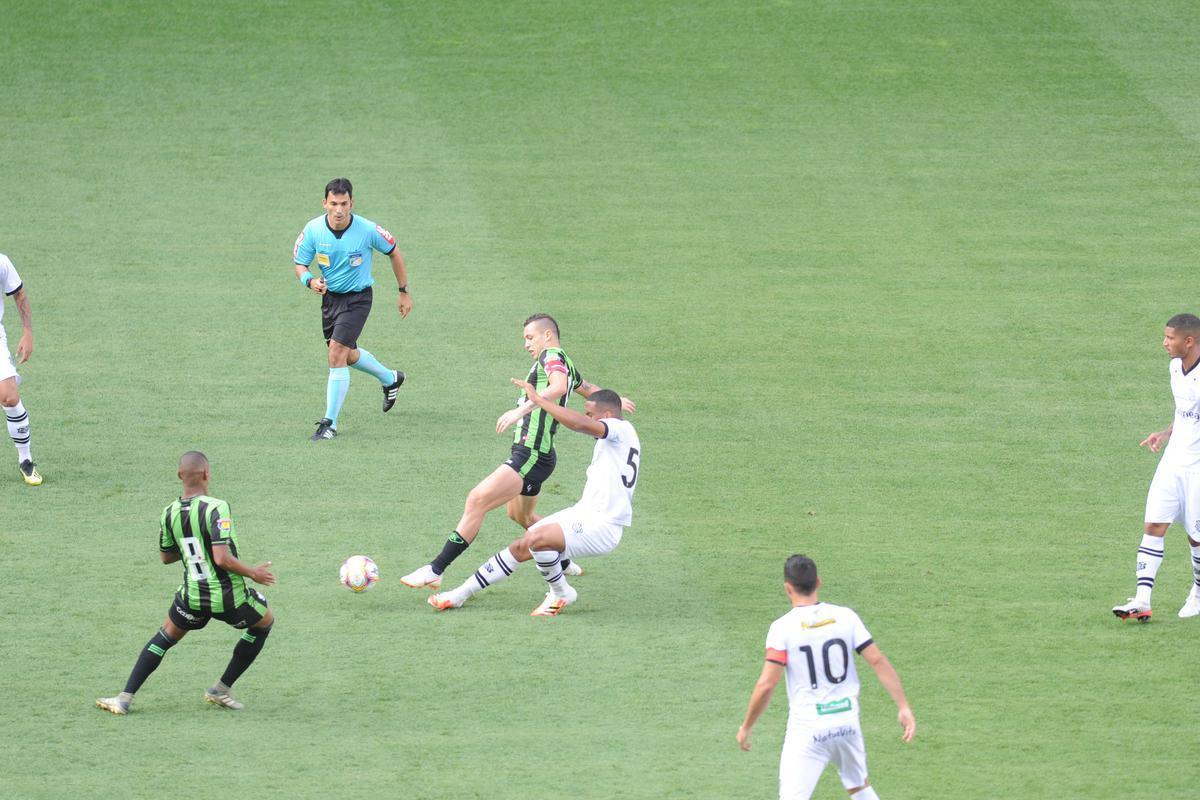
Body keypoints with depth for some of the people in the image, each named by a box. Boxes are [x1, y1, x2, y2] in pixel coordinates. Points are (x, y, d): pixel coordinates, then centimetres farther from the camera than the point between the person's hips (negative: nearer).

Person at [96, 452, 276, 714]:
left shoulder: (169, 513, -2)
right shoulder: (216, 508, -20)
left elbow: (165, 556, 13)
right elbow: (222, 559, -25)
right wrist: (253, 573, -10)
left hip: (193, 597, 4)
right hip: (229, 598, -4)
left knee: (166, 636, 26)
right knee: (265, 622, 26)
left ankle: (125, 699, 16)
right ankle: (221, 690, 28)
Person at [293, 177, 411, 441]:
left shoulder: (368, 230, -21)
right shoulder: (313, 230, -14)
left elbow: (394, 253, -3)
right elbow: (300, 265, -4)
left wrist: (405, 292, 4)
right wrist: (311, 281, -28)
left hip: (357, 298, -5)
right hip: (329, 297, 5)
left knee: (337, 353, -18)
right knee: (348, 355, 21)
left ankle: (330, 423, -10)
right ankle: (390, 378, 51)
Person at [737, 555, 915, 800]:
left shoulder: (783, 628, -11)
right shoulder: (844, 616, 0)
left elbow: (766, 685, -14)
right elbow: (879, 662, -2)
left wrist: (746, 727, -2)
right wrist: (904, 708, 2)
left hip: (807, 729, -4)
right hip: (847, 722, 4)